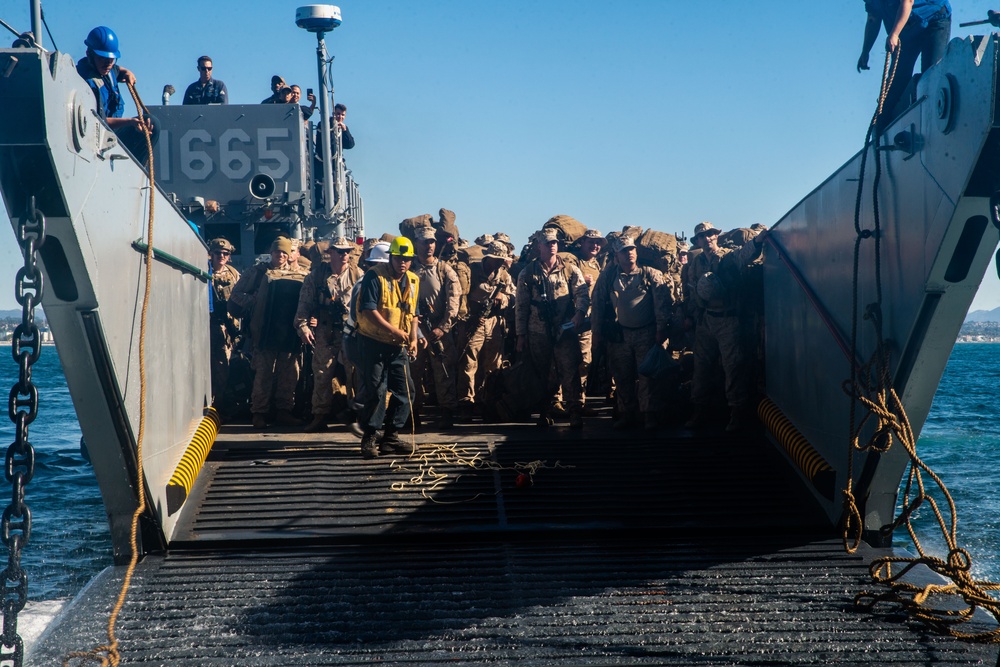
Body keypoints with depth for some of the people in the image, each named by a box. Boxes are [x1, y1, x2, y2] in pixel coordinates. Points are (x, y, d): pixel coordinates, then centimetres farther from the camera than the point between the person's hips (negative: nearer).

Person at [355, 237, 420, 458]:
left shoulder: (412, 281, 10)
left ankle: (391, 437, 15)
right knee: (375, 391, -7)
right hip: (373, 343, -7)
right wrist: (395, 331, -23)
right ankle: (369, 438, 4)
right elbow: (369, 311, -21)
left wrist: (413, 338, 2)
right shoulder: (374, 277, -12)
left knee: (405, 390, 5)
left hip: (398, 347, 7)